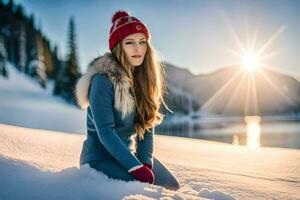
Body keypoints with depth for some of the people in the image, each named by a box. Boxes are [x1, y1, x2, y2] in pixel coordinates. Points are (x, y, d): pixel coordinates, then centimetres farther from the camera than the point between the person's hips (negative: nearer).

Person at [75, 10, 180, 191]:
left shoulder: (144, 78, -1)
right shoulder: (103, 79, -22)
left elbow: (147, 125, -2)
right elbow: (105, 132, -25)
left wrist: (146, 162, -14)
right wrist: (136, 167, -25)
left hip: (129, 152, 6)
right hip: (101, 157, -6)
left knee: (171, 186, 0)